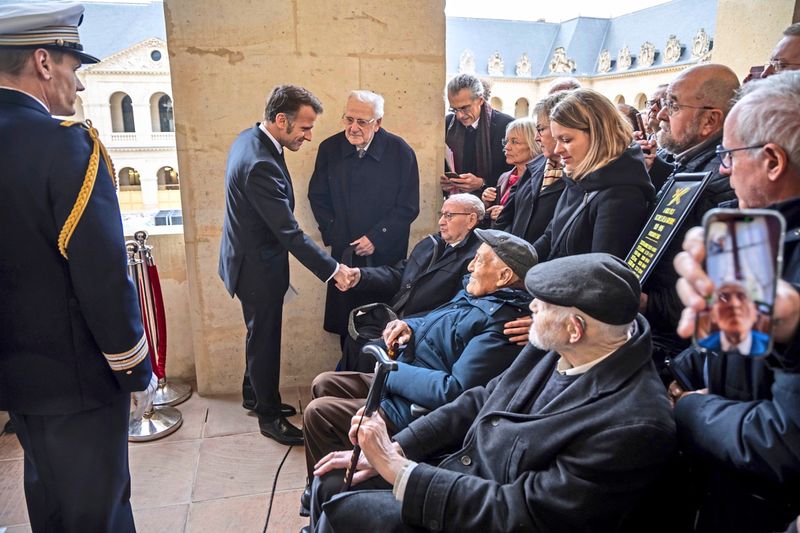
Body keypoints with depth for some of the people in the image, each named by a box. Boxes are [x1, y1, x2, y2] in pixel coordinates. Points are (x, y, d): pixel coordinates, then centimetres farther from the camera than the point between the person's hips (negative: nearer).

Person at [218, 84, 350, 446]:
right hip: (258, 266, -10)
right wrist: (331, 269, -22)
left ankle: (254, 395, 42)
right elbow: (289, 232, -29)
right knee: (265, 339, 6)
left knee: (261, 334, 23)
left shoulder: (250, 139, 1)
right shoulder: (260, 164, -31)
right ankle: (269, 415, 25)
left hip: (251, 257, 10)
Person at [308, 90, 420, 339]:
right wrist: (333, 234, -2)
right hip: (344, 253, 2)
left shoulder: (400, 152, -7)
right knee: (345, 322, 7)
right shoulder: (329, 148, 0)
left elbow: (408, 207, -5)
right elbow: (318, 196, 9)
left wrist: (376, 238, -11)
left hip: (386, 255, -2)